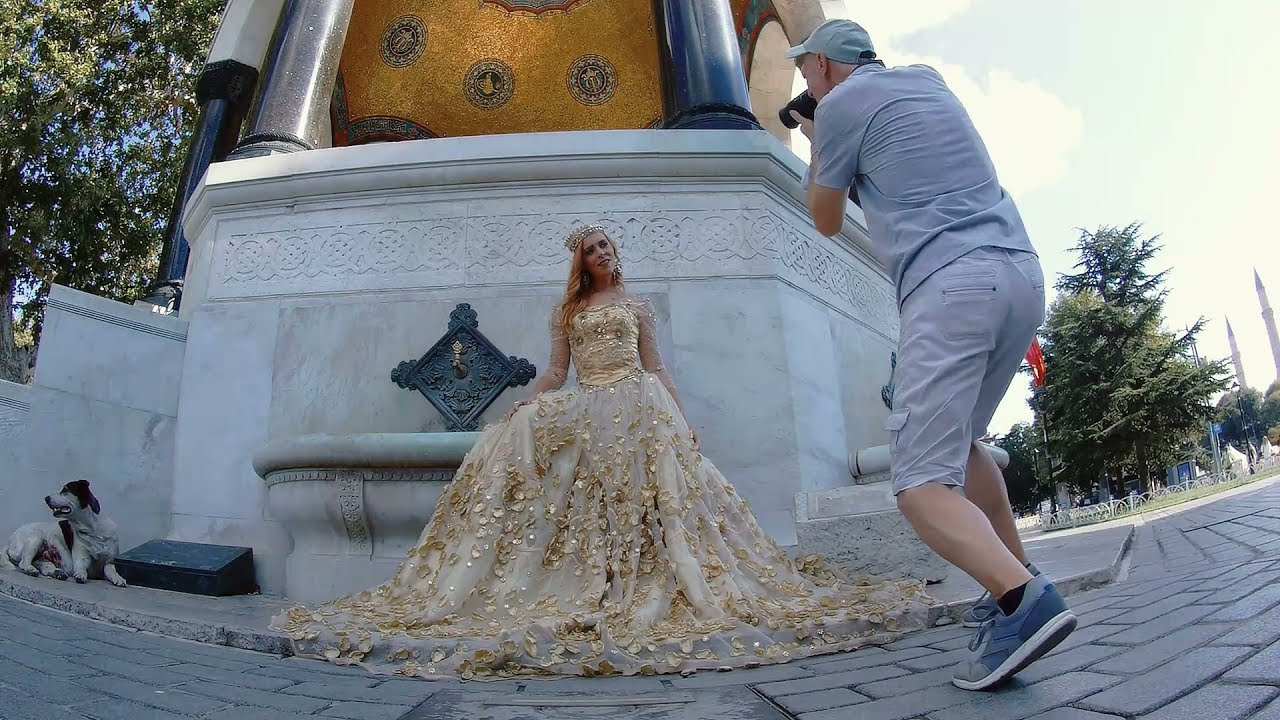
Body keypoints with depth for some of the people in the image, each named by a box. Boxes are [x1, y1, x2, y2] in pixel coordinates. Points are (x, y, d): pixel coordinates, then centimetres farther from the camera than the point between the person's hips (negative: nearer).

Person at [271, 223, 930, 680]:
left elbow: (654, 366, 10)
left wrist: (682, 418, -1)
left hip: (638, 406, -2)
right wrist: (524, 405, -4)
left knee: (642, 492, -18)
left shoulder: (637, 305, 17)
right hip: (582, 411, 2)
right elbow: (555, 371, 13)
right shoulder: (567, 311, 21)